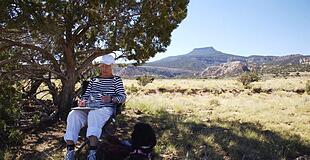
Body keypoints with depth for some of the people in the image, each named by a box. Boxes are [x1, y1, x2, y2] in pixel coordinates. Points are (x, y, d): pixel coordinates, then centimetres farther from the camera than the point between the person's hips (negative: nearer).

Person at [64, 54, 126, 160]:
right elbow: (86, 95, 24)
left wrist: (111, 99, -19)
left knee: (93, 115, -39)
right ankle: (70, 150, -31)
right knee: (73, 115, -27)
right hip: (89, 108, 5)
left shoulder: (116, 80, 12)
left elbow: (122, 97, 2)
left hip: (106, 109, -4)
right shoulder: (94, 80, 25)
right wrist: (83, 101, 0)